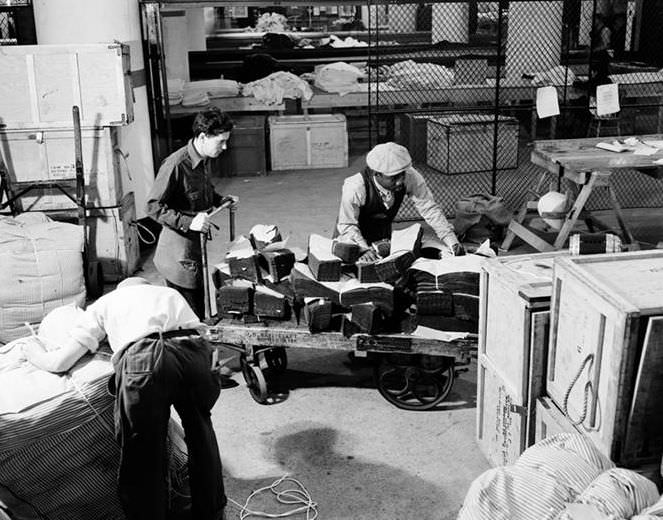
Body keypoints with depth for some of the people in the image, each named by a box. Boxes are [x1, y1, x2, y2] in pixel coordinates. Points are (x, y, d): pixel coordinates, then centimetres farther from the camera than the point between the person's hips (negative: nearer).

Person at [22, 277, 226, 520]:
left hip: (141, 360, -3)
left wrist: (35, 353, 48)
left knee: (143, 458, 12)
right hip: (194, 352, 4)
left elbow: (60, 362, 26)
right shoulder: (171, 293, 39)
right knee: (201, 433, 27)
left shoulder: (105, 302, 31)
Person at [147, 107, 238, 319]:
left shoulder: (205, 161, 7)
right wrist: (188, 222, -28)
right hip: (177, 250, -9)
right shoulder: (176, 164, -22)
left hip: (194, 245, 9)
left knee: (197, 310, 16)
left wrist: (220, 200, 7)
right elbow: (153, 206, -20)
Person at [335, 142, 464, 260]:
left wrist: (453, 243, -31)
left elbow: (429, 209, -23)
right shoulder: (354, 188, -36)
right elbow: (347, 225, -28)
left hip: (384, 233, 3)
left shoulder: (411, 177, -28)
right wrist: (364, 249, -46)